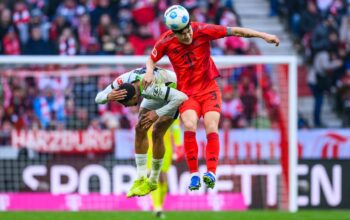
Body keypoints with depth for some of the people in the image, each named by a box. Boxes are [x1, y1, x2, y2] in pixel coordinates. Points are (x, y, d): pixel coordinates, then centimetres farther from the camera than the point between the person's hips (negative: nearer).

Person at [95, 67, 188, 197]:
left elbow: (181, 97, -46)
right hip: (157, 94, 7)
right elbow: (98, 98, -20)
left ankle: (153, 181, -1)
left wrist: (158, 114, -46)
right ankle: (141, 179, -3)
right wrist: (109, 97, -44)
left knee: (157, 133, -15)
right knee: (140, 129, -7)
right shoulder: (122, 82, -27)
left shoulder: (150, 88, -45)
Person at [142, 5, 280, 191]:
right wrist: (149, 72, -13)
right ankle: (194, 174, -18)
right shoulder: (166, 42, -10)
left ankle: (211, 173, -18)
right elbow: (151, 59, 9)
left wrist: (263, 35, -12)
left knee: (211, 129, -19)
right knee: (189, 126, -24)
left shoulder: (203, 30, -14)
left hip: (209, 89, 0)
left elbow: (234, 31, -10)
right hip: (187, 92, 0)